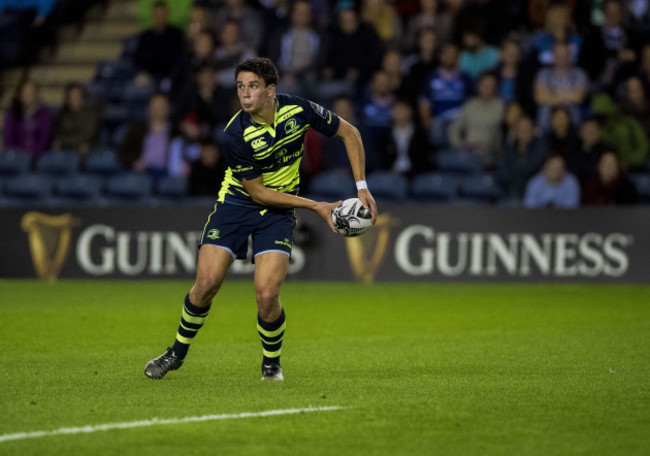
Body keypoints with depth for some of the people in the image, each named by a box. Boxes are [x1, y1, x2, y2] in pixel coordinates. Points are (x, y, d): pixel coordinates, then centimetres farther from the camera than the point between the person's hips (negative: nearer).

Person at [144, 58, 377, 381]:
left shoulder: (299, 110, -16)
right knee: (206, 284, -10)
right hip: (237, 203, -1)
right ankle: (178, 352, 15)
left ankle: (271, 363, 11)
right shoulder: (236, 135, -23)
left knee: (267, 294, -16)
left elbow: (349, 133, 0)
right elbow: (257, 192, -15)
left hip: (278, 212, 1)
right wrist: (315, 205, -16)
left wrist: (361, 186, -6)